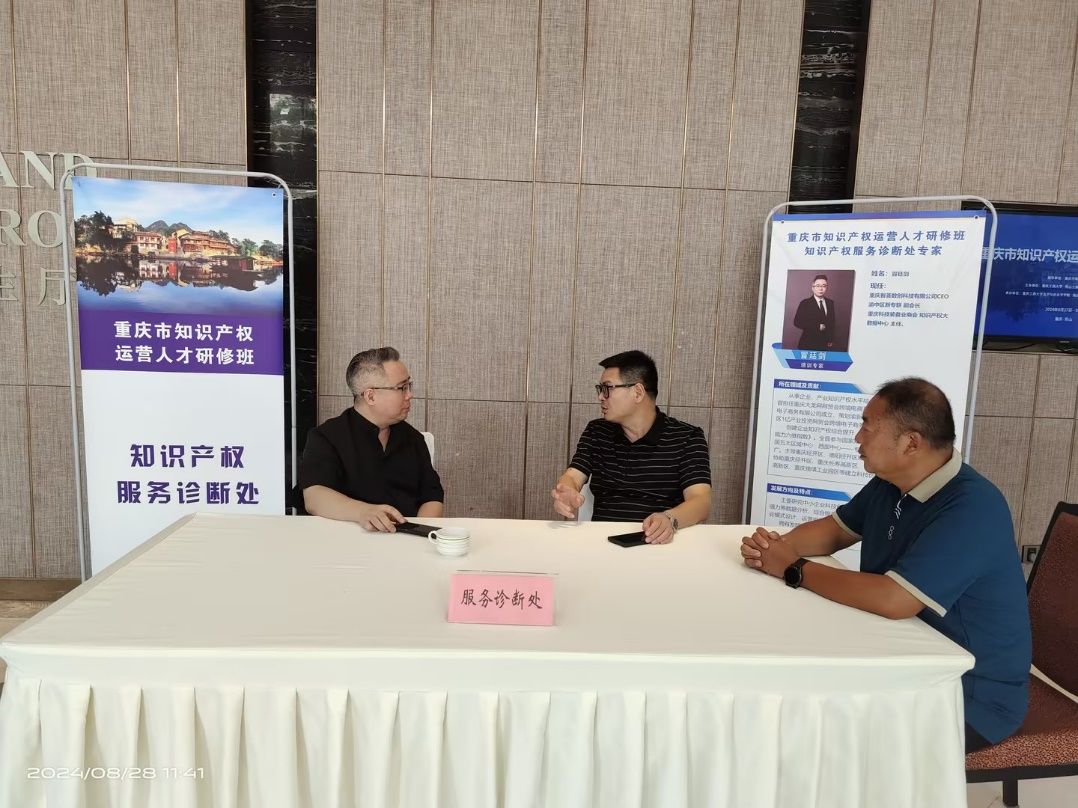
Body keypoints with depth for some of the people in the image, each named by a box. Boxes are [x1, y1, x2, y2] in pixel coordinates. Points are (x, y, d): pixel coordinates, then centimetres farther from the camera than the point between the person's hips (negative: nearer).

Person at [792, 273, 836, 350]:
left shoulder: (830, 303, 11)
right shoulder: (805, 303, -4)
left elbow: (832, 322, 15)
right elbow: (797, 322, -11)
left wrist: (831, 339, 6)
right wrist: (817, 326, -17)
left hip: (824, 344, 4)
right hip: (808, 344, -4)